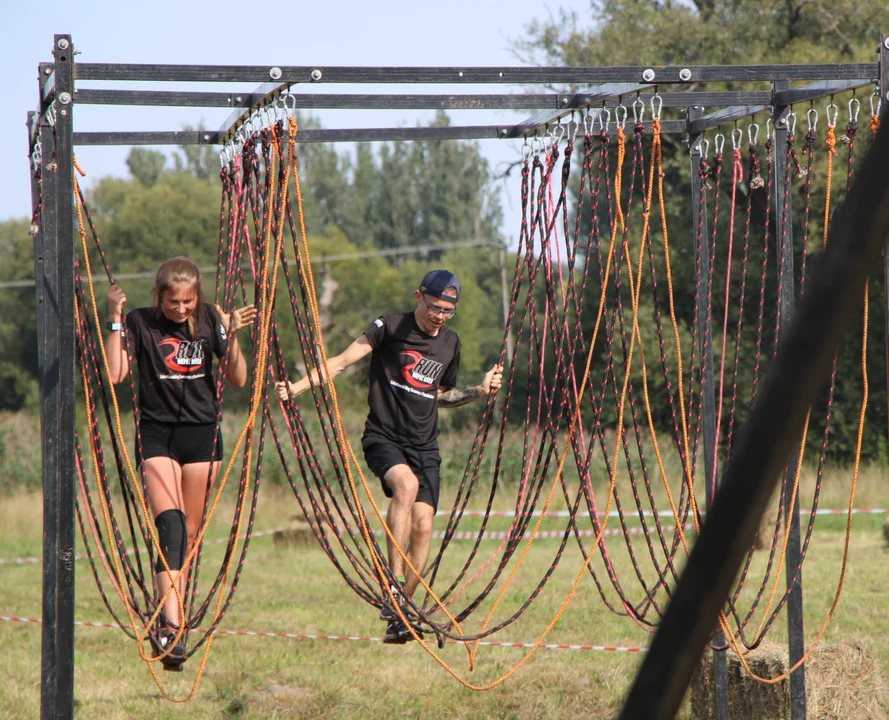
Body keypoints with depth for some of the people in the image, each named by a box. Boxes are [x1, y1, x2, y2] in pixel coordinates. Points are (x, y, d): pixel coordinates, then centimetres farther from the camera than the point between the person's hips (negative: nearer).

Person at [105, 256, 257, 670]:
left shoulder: (209, 320, 3)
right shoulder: (140, 323, -4)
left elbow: (238, 379, 3)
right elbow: (115, 373, -15)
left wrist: (231, 336, -12)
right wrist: (115, 321, -18)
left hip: (202, 434, 3)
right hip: (157, 433, -3)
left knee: (190, 534, 6)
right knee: (170, 524, -21)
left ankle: (172, 621, 16)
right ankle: (170, 626, -32)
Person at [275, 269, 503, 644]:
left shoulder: (450, 343, 13)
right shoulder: (390, 328, -3)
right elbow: (342, 361, -8)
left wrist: (479, 391, 12)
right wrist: (298, 386, -18)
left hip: (425, 446, 5)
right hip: (383, 437, -5)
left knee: (423, 524, -9)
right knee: (406, 484, -34)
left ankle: (399, 617, 2)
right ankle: (394, 585, -30)